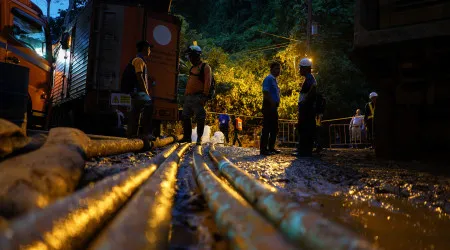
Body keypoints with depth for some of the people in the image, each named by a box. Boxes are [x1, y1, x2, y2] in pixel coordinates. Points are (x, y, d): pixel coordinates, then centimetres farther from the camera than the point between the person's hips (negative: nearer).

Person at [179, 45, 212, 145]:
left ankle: (199, 138, 0)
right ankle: (187, 137, 18)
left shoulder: (205, 67, -4)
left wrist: (204, 96, -21)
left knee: (200, 118, -6)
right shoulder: (192, 68, 22)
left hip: (198, 97, -9)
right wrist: (185, 95, 17)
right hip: (188, 97, 9)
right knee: (185, 117, 9)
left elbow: (207, 82, -13)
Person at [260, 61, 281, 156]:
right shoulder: (269, 79, -9)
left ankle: (271, 148, 20)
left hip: (274, 107, 10)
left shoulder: (274, 80, 20)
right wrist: (272, 103, -20)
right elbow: (265, 93, -20)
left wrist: (276, 104, 14)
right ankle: (263, 149, -6)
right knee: (267, 128, -9)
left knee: (274, 128, 12)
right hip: (269, 106, -10)